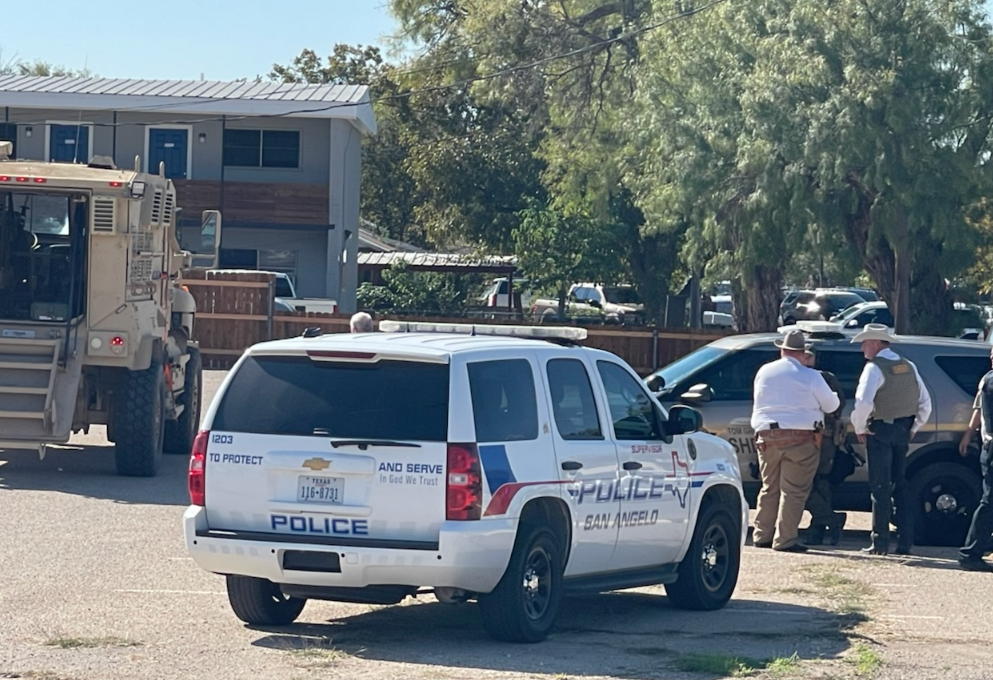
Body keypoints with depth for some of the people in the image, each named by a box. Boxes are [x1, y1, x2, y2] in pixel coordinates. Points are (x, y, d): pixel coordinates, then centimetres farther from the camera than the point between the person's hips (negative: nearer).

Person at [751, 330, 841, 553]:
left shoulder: (764, 372, 8)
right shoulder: (810, 377, -6)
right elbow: (831, 404, 3)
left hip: (767, 436, 5)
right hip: (800, 439, -5)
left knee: (769, 488, 15)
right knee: (793, 492, -3)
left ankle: (762, 535, 16)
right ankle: (784, 540, -6)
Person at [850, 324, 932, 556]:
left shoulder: (875, 368, -13)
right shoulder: (909, 367, 10)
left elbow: (863, 402, -24)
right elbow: (925, 403, 12)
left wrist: (859, 428, -11)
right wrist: (914, 428, 18)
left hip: (880, 432, -7)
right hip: (902, 432, 7)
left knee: (880, 488, -3)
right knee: (900, 486, 13)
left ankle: (880, 543, -4)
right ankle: (905, 543, 11)